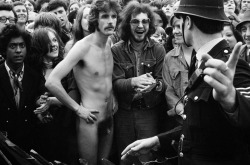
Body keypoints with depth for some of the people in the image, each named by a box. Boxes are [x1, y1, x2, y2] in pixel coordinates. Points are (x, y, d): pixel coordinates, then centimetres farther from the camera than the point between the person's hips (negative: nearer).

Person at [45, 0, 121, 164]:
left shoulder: (110, 46, 4)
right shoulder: (83, 46, -17)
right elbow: (51, 82, -25)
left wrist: (113, 100, 7)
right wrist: (77, 109, -17)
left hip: (109, 119, 7)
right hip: (89, 119, -7)